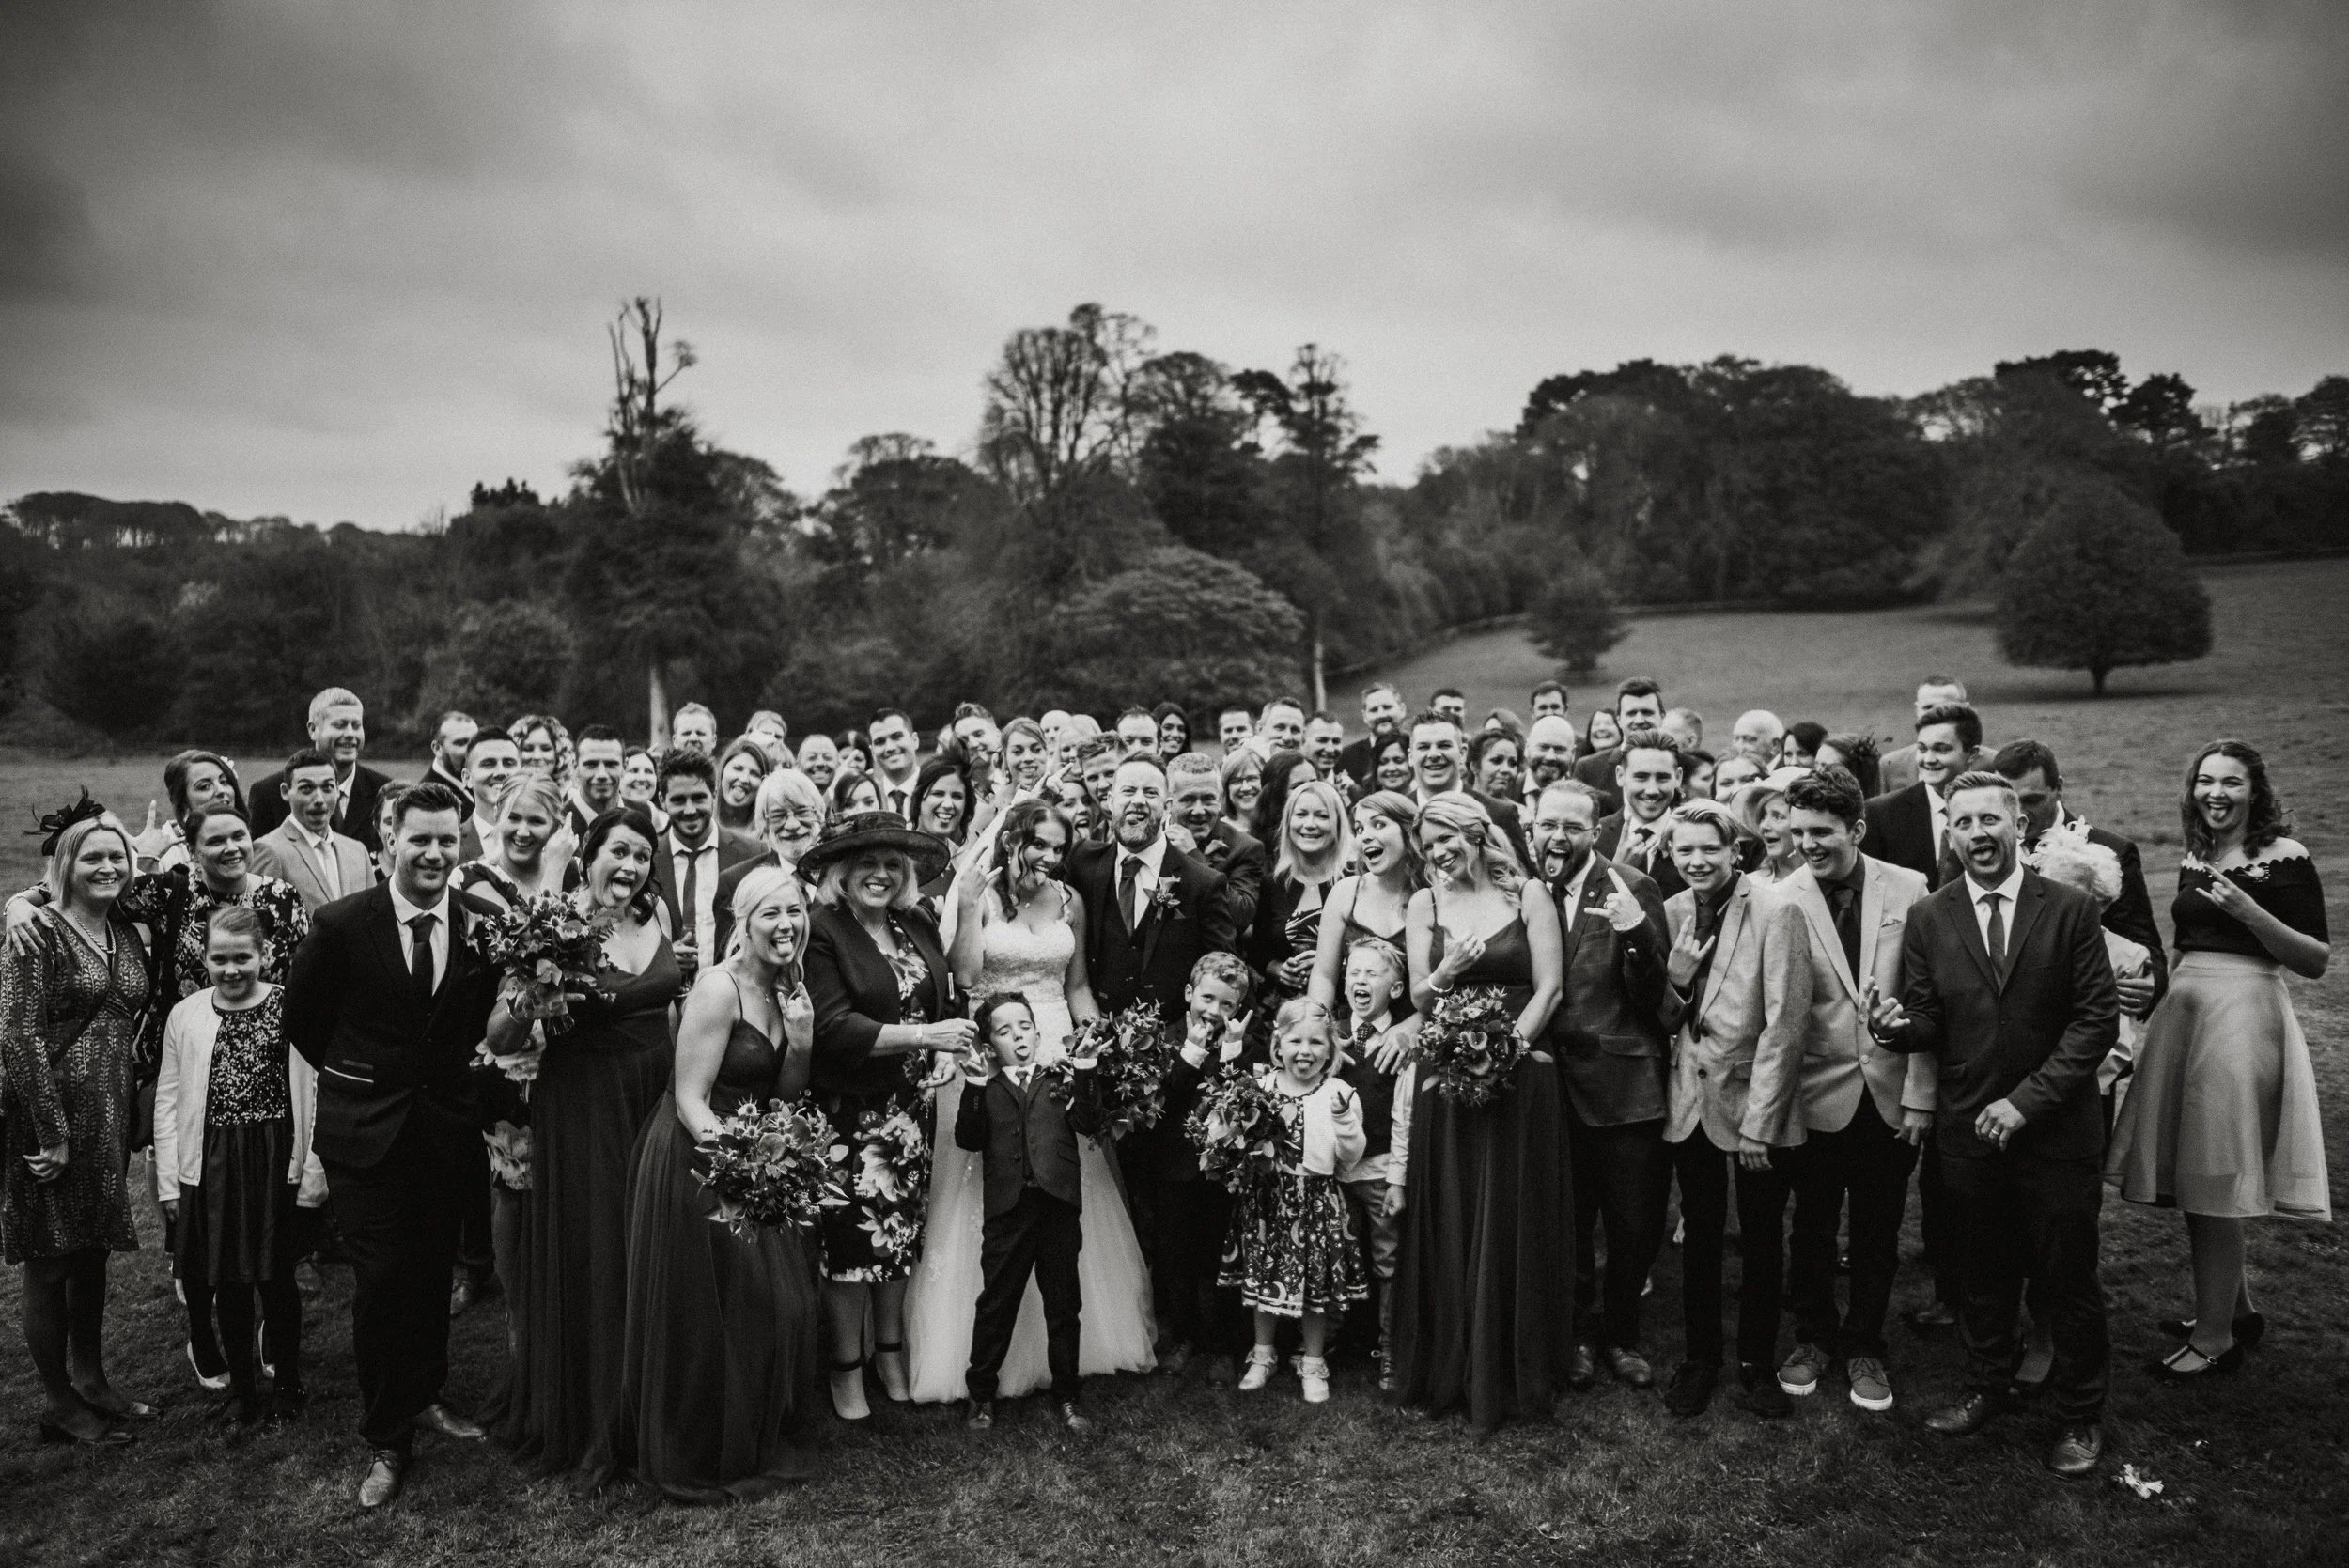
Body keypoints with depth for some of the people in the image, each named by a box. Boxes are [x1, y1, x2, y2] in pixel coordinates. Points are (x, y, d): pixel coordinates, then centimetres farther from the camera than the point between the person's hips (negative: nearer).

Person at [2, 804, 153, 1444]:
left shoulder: (127, 934, 8)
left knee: (92, 1252, 17)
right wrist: (54, 1134, -19)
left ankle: (91, 1381, 32)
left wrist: (128, 1113, 11)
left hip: (110, 1118, 7)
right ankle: (60, 1405, 19)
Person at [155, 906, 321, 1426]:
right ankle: (241, 1387, 28)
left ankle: (286, 1385, 25)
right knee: (226, 1282, 11)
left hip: (274, 1163, -3)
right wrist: (168, 1180, 2)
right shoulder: (185, 1016, 2)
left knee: (276, 1279, 7)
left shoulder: (289, 1009, -7)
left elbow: (310, 1093, -7)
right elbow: (168, 1100, 6)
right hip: (210, 1166, 3)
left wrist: (312, 1172, -8)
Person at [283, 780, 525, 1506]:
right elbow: (301, 1020, 3)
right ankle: (385, 1441, 17)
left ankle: (424, 1396, 36)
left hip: (447, 1130, 3)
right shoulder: (342, 925, -10)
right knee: (378, 1283, 2)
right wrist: (356, 1078, 8)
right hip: (367, 1132, -2)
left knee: (432, 1275, 14)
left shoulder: (481, 929, -4)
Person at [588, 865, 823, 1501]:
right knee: (709, 1313, 4)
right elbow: (690, 1099, -20)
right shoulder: (719, 988, -19)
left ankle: (765, 1444, 34)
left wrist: (801, 1043, -10)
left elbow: (786, 1098, 8)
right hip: (697, 1163, -8)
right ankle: (704, 1460, 24)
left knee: (781, 1304, 15)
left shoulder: (789, 990, 5)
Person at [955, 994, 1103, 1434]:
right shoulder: (987, 1088, 9)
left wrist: (1084, 1076, -14)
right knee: (995, 1305, 7)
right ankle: (981, 1394, 22)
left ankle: (1067, 1395, 23)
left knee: (1064, 1306, 10)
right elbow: (968, 1140, -4)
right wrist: (974, 1090, -13)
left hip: (1059, 1205, 1)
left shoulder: (1059, 1080, 10)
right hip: (1007, 1209, 0)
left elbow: (1088, 1123, -4)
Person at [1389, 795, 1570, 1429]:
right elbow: (1419, 999, 6)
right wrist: (1447, 971, -14)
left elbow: (1548, 989, -3)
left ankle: (1512, 1373, 17)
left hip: (1519, 1077, -2)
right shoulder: (1425, 903, 8)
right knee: (1448, 1229, 5)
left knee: (1514, 1227, 3)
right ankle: (1448, 1371, 17)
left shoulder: (1529, 895, 2)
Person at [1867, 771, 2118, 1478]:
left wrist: (2026, 1100, -16)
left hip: (2056, 1130, -2)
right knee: (1981, 1272, 16)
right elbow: (1931, 1023, 2)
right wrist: (1898, 1025, -22)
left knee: (2068, 1278, 10)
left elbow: (2097, 1019, -9)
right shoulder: (1928, 918, 0)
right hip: (1967, 1129, 2)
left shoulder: (2070, 910, -6)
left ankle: (2080, 1414, 29)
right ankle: (1985, 1388, 36)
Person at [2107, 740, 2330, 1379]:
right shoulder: (2195, 858, 12)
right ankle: (2236, 1309, 31)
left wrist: (2250, 912, -21)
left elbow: (2317, 960, -10)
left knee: (2214, 1185, -2)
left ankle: (2215, 1338, 10)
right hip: (2184, 1014, 7)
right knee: (2194, 1179, 13)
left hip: (2244, 1017, -7)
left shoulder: (2285, 858, -7)